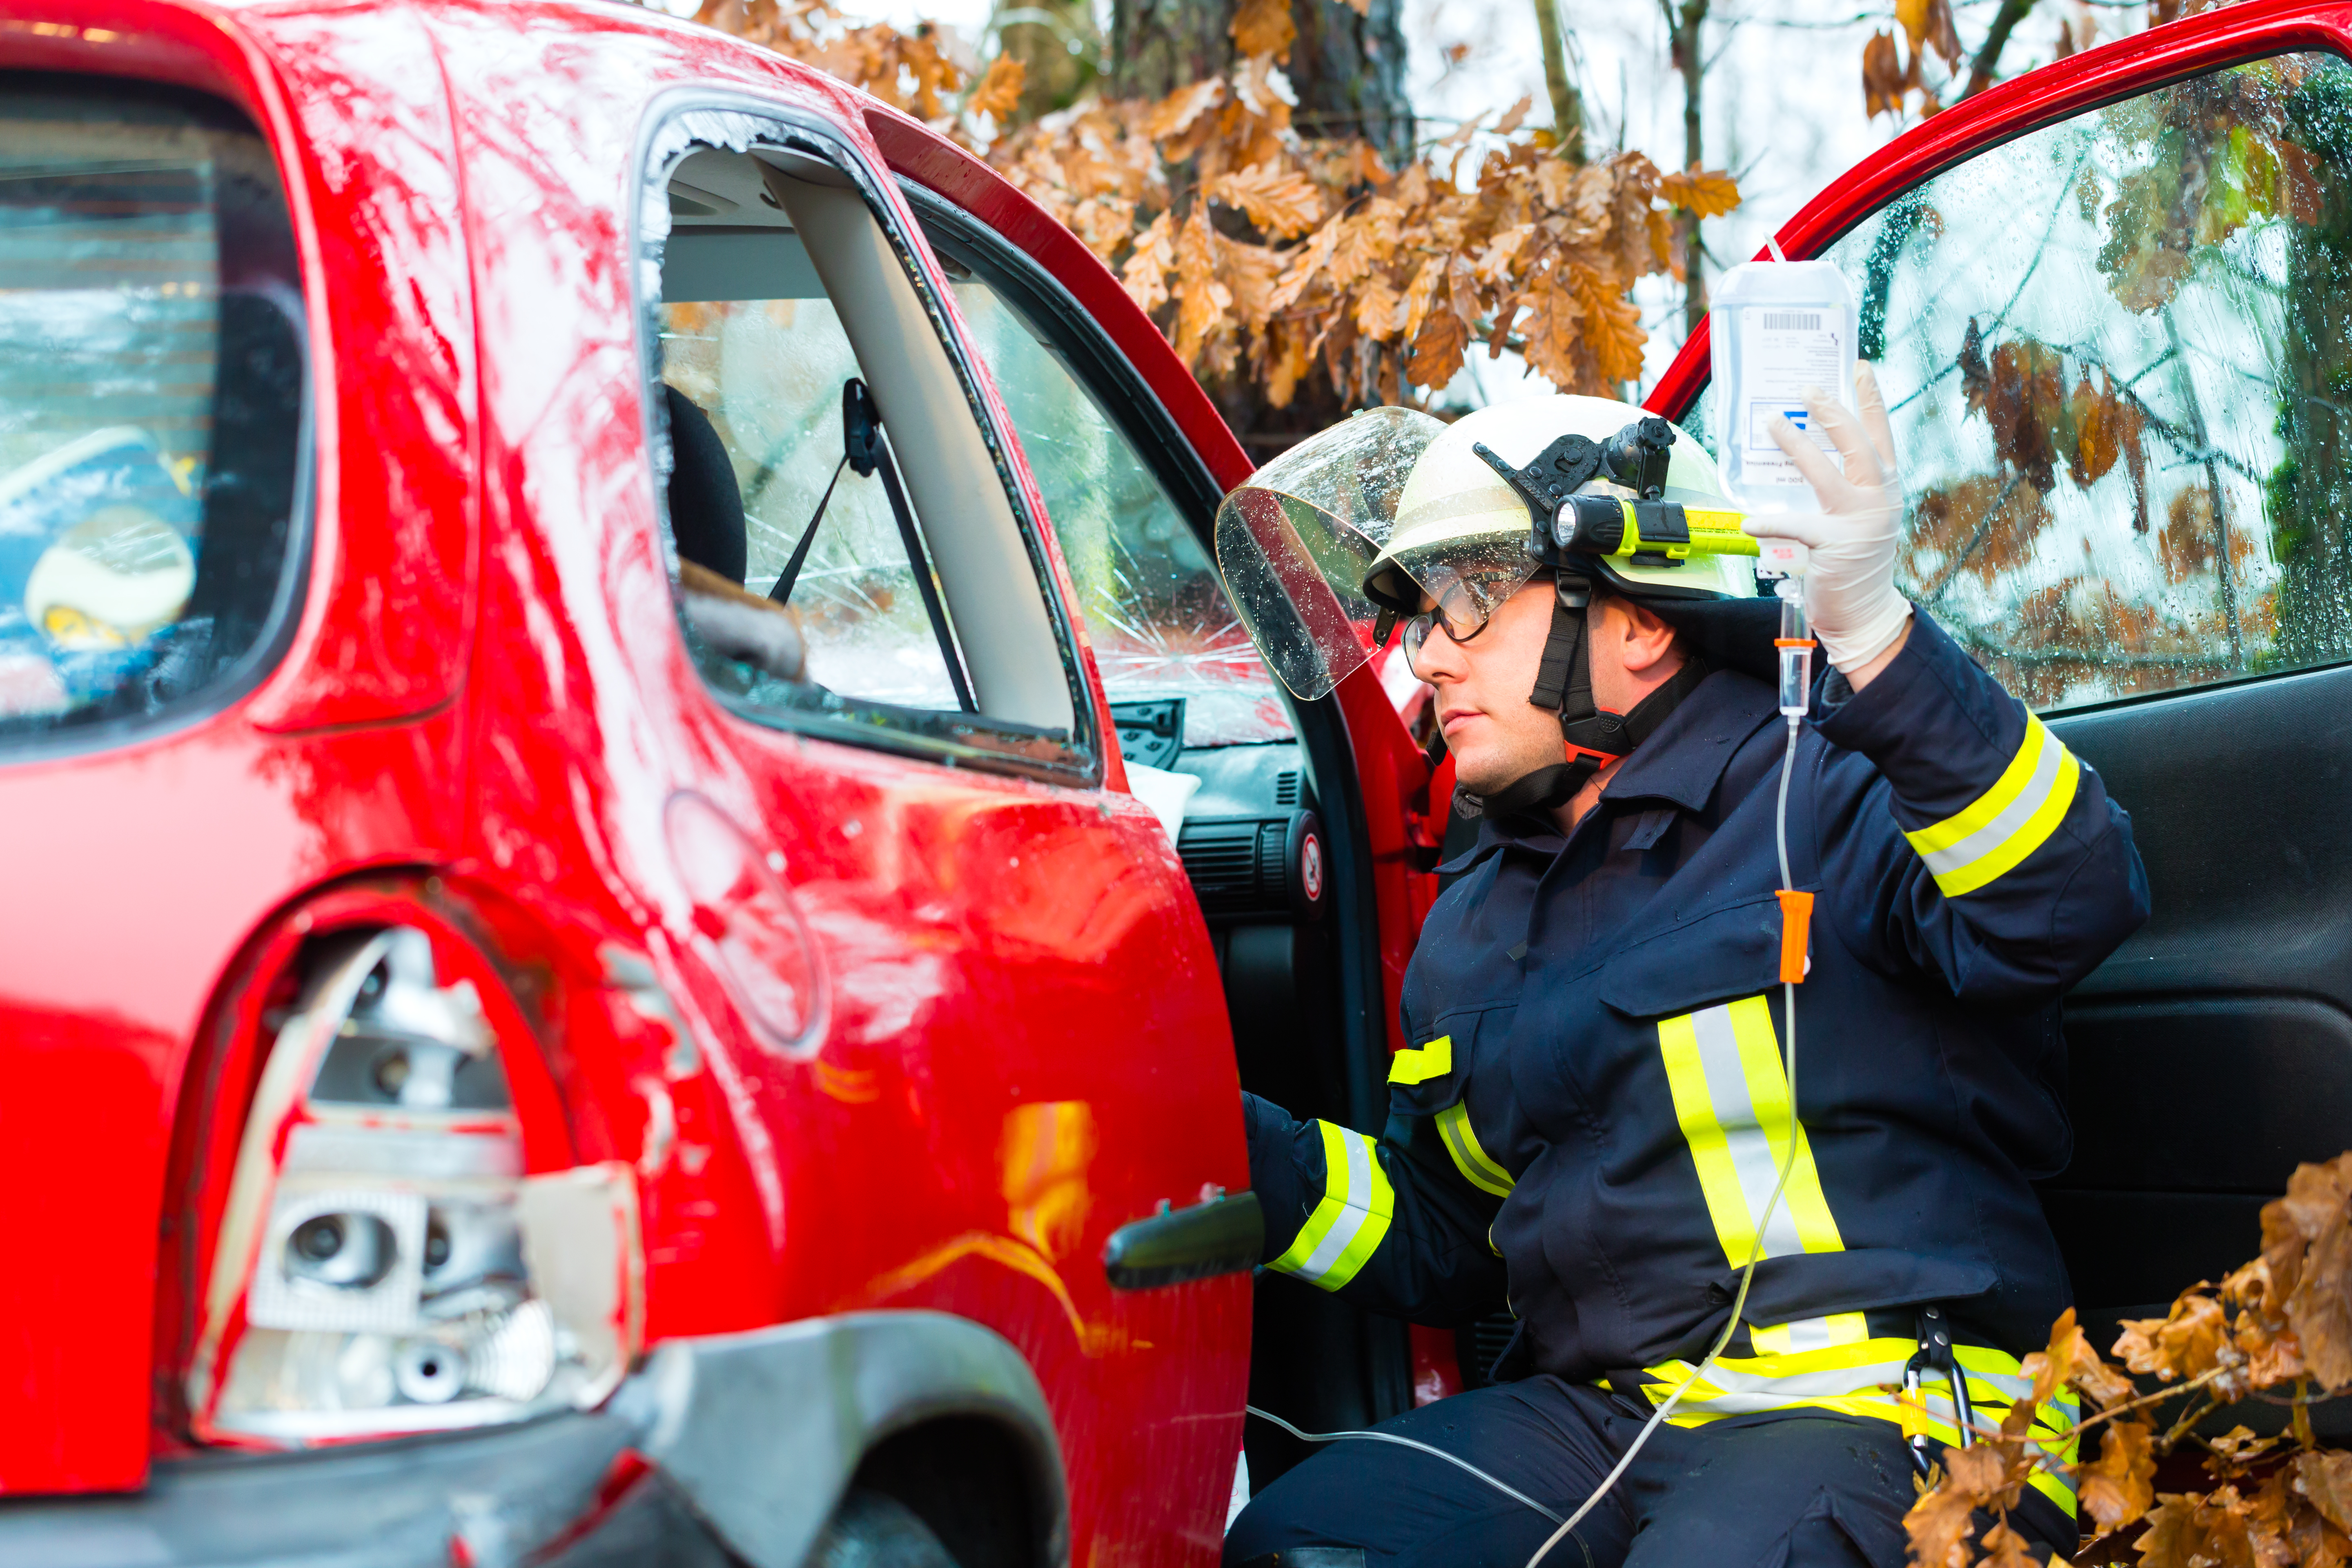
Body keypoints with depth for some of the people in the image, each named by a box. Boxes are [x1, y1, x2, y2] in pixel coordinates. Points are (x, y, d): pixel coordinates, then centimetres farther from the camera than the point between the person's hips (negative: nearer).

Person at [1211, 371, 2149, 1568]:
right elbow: (1435, 1239, 28)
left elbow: (2067, 908, -25)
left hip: (1881, 1411, -7)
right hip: (1596, 1413, 7)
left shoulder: (1823, 793, -3)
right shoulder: (1475, 924, 21)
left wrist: (1872, 635, -36)